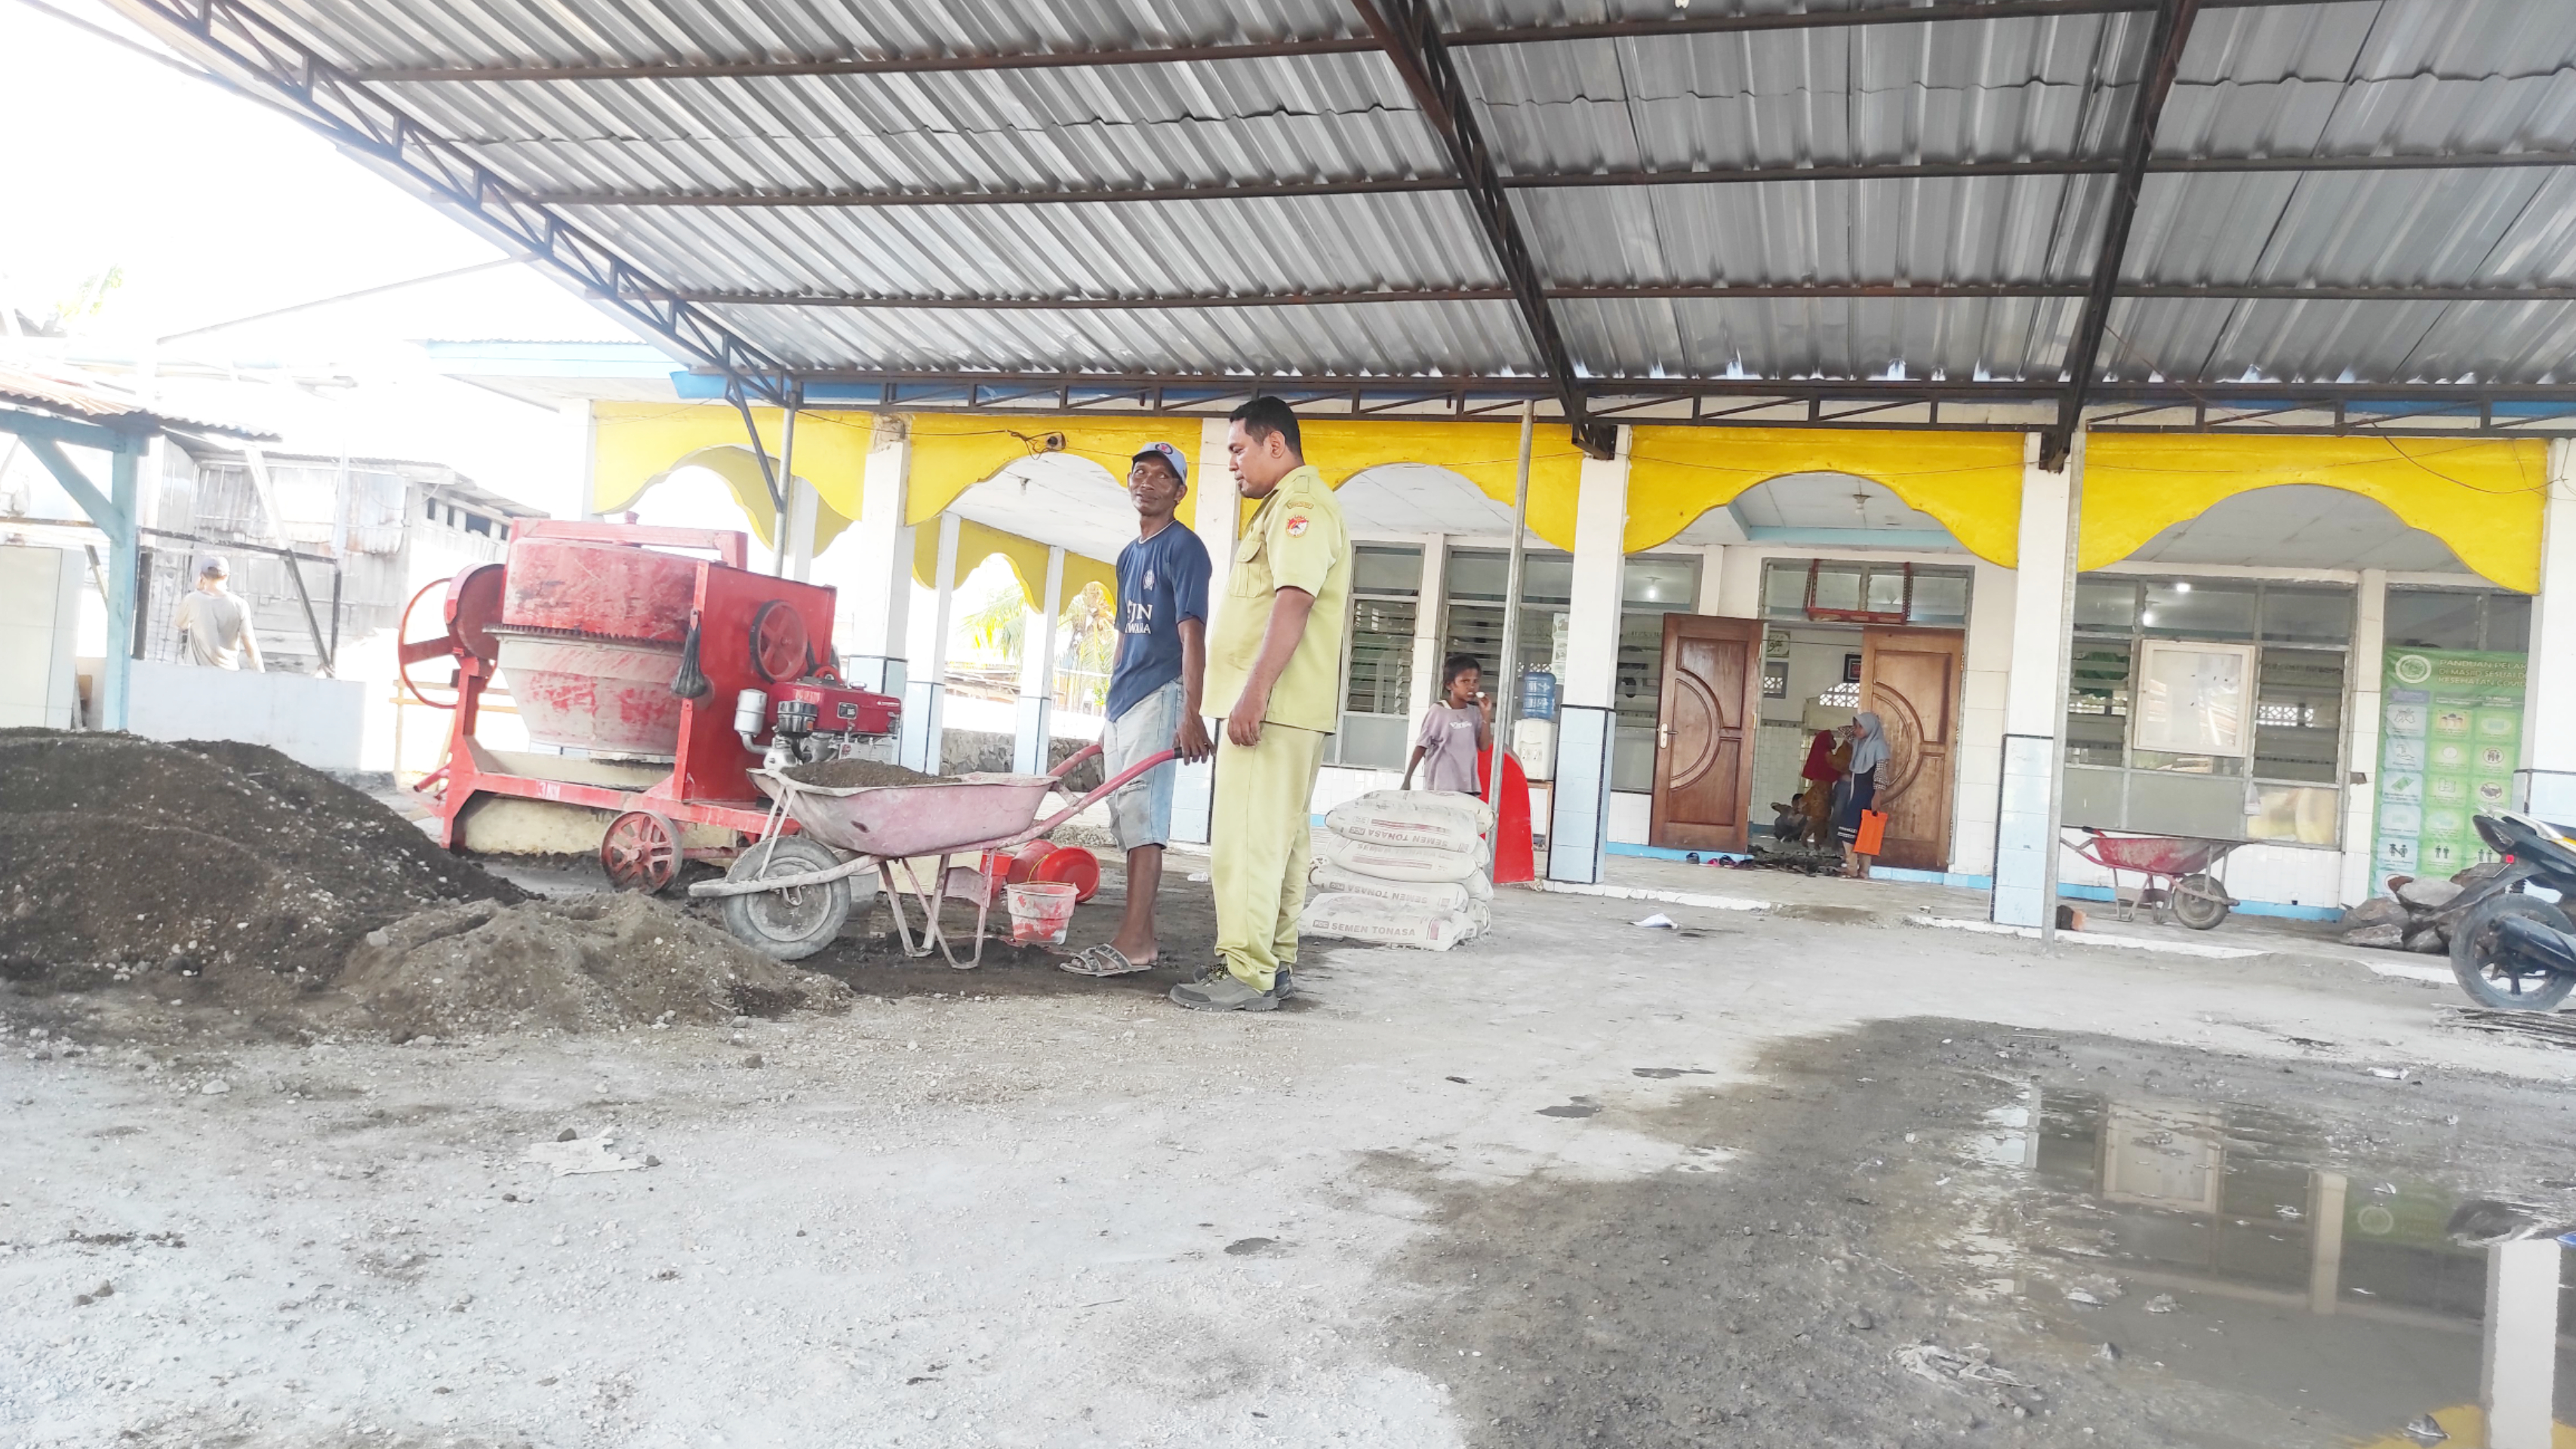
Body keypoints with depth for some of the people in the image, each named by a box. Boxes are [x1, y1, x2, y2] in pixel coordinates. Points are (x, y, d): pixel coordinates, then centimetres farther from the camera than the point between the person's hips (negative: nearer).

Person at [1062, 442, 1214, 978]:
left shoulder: (1183, 547, -7)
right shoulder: (1129, 555, 19)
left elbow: (1191, 633, -16)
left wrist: (1191, 714, -26)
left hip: (1157, 697, -9)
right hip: (1122, 702, 9)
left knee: (1141, 816, -13)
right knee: (1128, 820, 9)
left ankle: (1132, 942, -14)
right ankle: (1143, 936, 16)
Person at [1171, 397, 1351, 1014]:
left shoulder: (1299, 506, -11)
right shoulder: (1289, 506, 23)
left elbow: (1293, 601, -24)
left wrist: (1254, 692, -28)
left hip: (1272, 707, -11)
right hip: (1284, 708, 11)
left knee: (1246, 839, -11)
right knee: (1279, 838, 13)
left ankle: (1246, 974, -9)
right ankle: (1276, 963, 19)